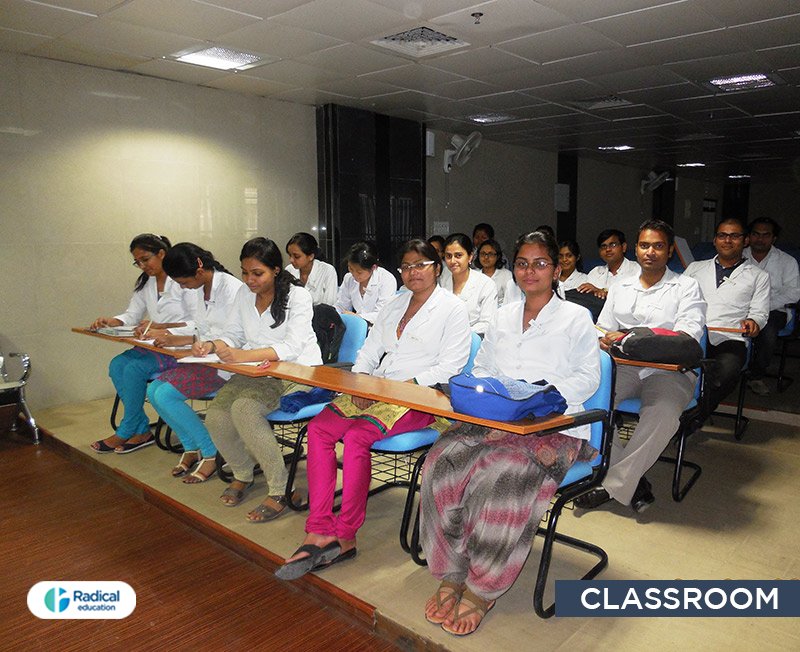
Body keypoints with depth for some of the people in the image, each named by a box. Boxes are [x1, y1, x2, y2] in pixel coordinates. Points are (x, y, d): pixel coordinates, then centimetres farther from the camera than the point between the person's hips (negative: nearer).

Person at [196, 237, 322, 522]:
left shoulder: (297, 296, -10)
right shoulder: (244, 294, 10)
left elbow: (292, 347, -21)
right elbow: (232, 335, 12)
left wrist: (245, 355, -32)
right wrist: (212, 345, -12)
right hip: (256, 371, 6)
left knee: (244, 409, -31)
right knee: (215, 416, -17)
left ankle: (280, 489, -17)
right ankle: (242, 473, 14)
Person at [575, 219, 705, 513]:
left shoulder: (686, 287, 8)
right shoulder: (620, 287, 22)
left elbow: (688, 335, -7)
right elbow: (603, 330, 20)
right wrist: (603, 341, -8)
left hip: (668, 369, -3)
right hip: (624, 367, 3)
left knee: (663, 412, -36)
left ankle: (613, 483, -21)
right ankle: (634, 482, -17)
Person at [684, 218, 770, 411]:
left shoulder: (758, 276, 23)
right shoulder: (696, 267, 28)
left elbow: (759, 313, 15)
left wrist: (753, 322, -10)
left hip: (728, 339, -1)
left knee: (727, 371, -35)